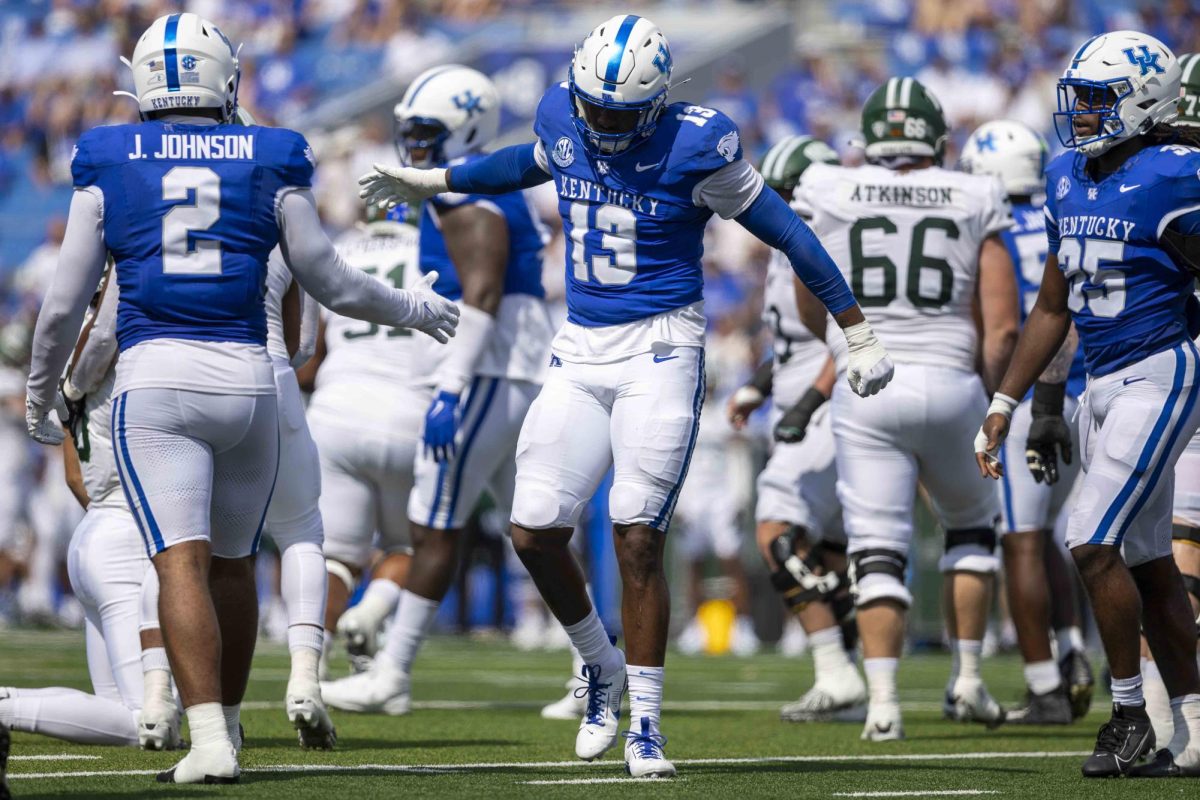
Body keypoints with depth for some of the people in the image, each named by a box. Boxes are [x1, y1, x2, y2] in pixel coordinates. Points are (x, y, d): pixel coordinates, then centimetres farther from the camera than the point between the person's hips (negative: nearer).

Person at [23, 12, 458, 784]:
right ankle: (226, 721, 28)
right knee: (232, 562, 17)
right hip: (248, 375, 2)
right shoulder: (270, 164, 5)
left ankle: (210, 742, -20)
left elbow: (64, 306, 6)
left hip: (154, 375, -2)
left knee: (182, 563, -8)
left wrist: (40, 394, 22)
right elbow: (333, 285, 11)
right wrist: (413, 310, 29)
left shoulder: (107, 169, 4)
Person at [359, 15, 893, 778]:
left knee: (638, 541, -9)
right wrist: (432, 184, 39)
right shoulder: (564, 121, 2)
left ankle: (645, 724, 2)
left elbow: (788, 233, -6)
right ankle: (602, 667, 25)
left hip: (660, 352, -5)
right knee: (535, 531, -1)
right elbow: (532, 162, 27)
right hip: (581, 353, 5)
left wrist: (858, 334, -2)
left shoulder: (693, 148, -13)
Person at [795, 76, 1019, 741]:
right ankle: (966, 680, 17)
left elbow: (812, 317, 15)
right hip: (949, 385, 1)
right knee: (970, 524, 23)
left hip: (864, 388, 0)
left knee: (877, 549, 1)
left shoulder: (827, 194, 4)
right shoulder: (975, 201, 4)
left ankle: (882, 701, -13)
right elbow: (1003, 325, 0)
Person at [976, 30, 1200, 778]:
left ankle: (1131, 714, 1)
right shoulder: (1069, 179, 10)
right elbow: (1052, 308, 18)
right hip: (1103, 382, 8)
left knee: (1094, 544, -13)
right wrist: (1005, 404, 16)